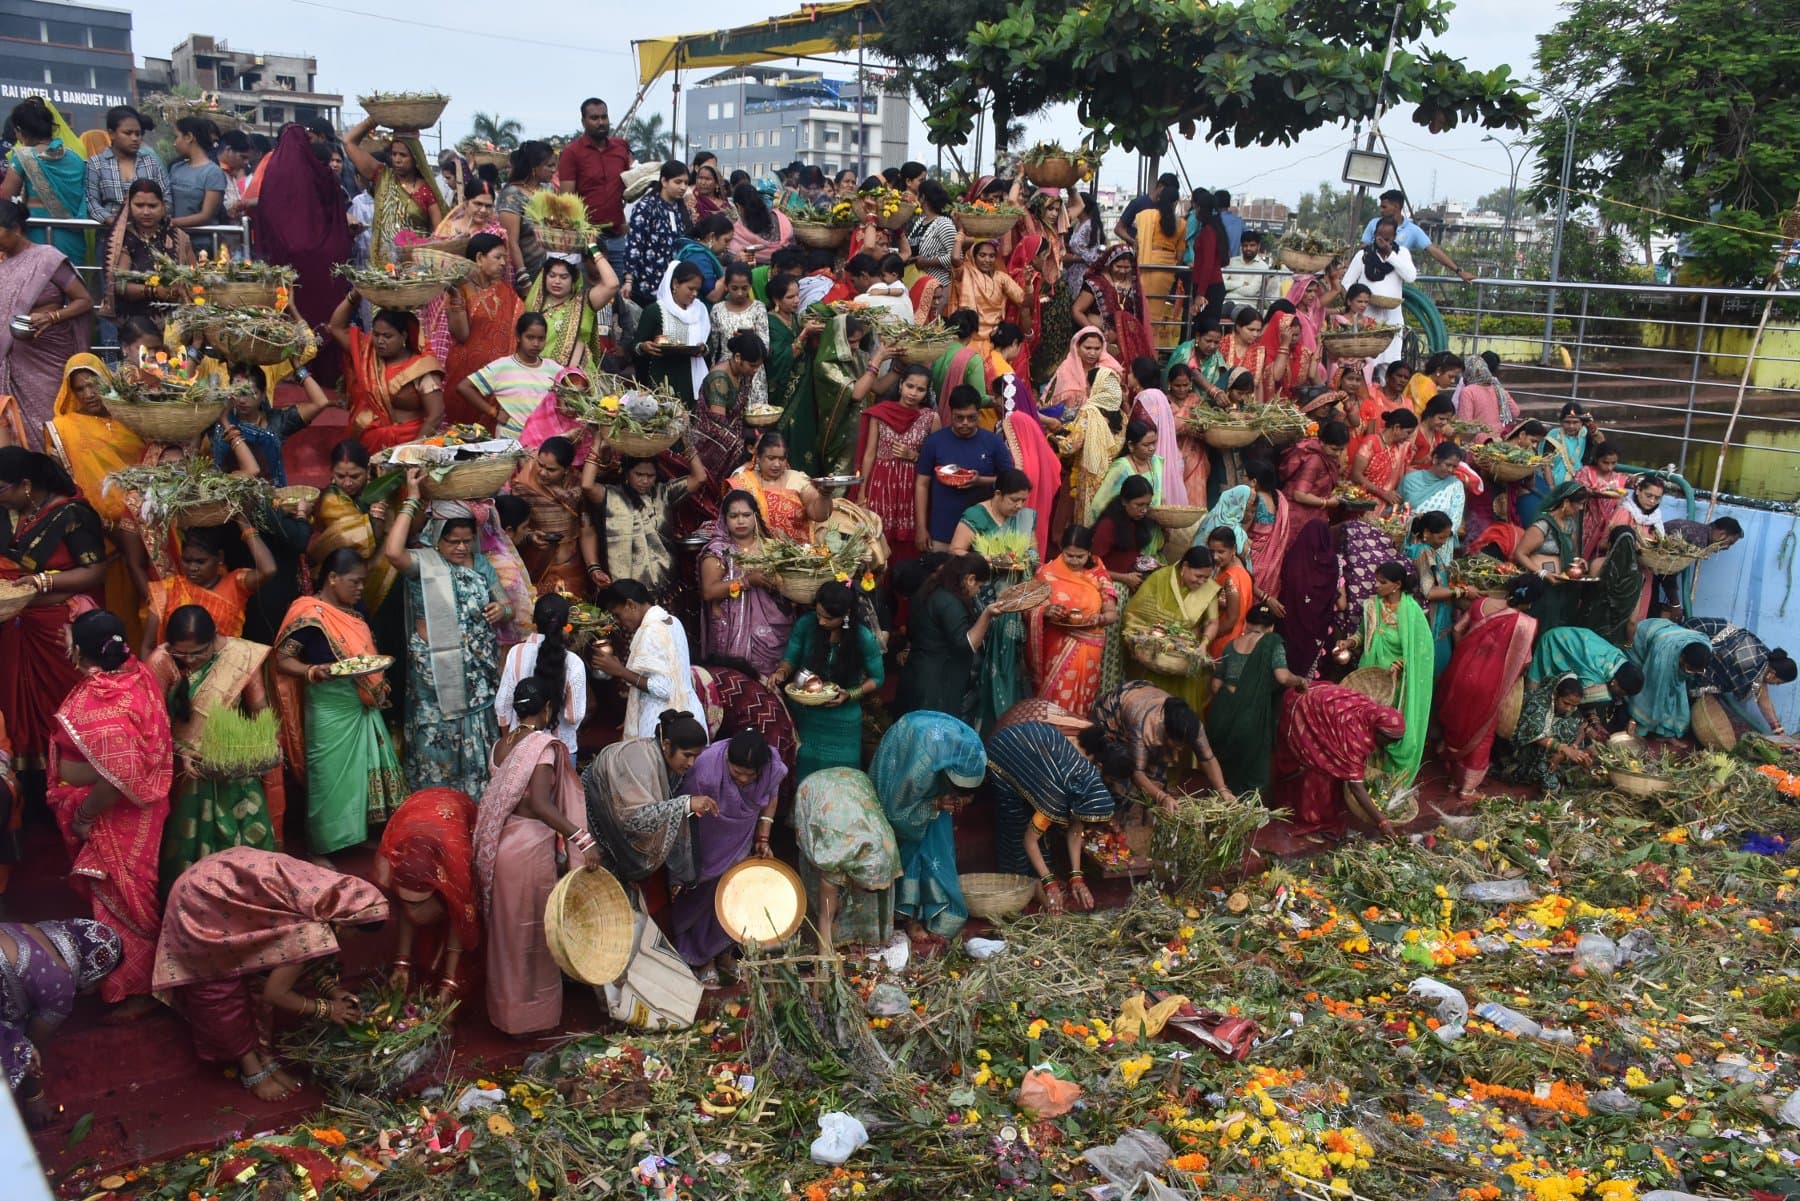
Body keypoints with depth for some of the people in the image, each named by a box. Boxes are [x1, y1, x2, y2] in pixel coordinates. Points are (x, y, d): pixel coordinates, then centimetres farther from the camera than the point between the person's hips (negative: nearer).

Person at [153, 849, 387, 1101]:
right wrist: (326, 1009, -6)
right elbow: (275, 993, -18)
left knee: (250, 979, 12)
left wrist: (327, 987, 6)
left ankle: (259, 1052, 23)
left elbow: (290, 959, 12)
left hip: (219, 880, 8)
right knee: (223, 989, 5)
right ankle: (250, 1066, 18)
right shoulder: (314, 928, -29)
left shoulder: (332, 890, -5)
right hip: (201, 905, -8)